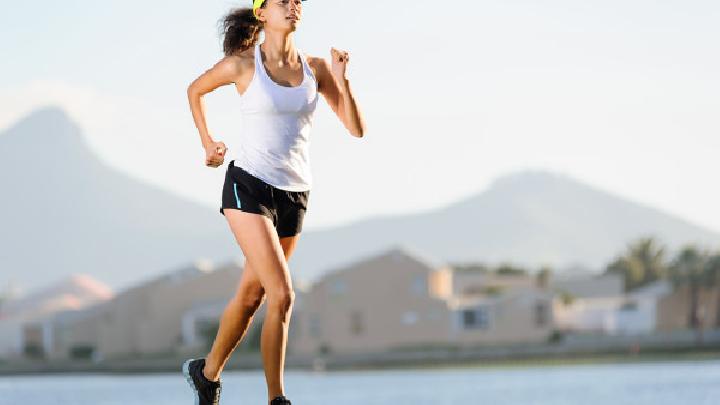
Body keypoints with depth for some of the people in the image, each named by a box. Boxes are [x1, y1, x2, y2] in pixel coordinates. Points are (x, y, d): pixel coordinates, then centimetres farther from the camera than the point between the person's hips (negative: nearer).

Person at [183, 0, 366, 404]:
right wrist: (208, 142, 12)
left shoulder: (316, 68, 3)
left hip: (294, 194, 4)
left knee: (251, 296, 13)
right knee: (282, 294, -18)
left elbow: (357, 129, 1)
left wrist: (342, 79, -12)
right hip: (249, 185, -4)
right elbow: (195, 90, 14)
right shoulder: (242, 64, -6)